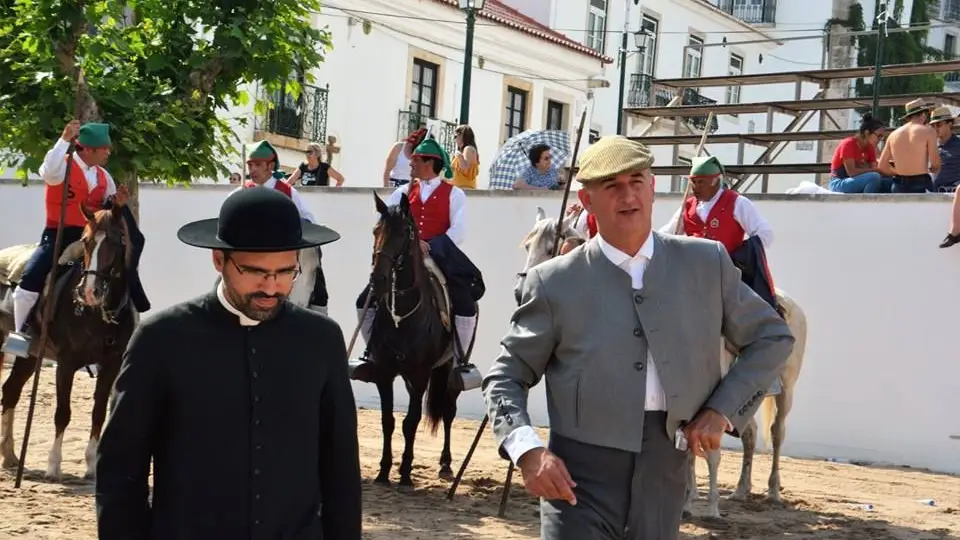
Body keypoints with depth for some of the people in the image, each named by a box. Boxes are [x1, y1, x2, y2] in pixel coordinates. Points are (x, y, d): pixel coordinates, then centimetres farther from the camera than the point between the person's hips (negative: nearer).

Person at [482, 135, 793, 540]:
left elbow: (773, 338, 12)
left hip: (663, 481, 3)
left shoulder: (706, 264, 4)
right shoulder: (554, 282, -2)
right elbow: (505, 377, 2)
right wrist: (528, 451, -16)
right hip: (578, 481, -2)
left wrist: (723, 410, -2)